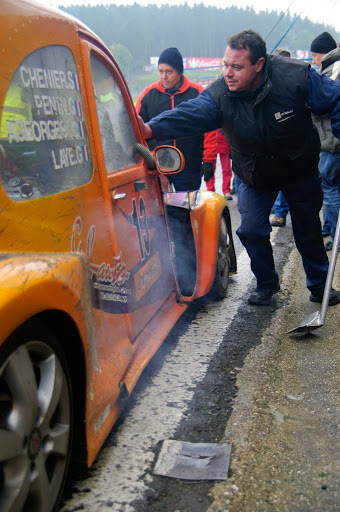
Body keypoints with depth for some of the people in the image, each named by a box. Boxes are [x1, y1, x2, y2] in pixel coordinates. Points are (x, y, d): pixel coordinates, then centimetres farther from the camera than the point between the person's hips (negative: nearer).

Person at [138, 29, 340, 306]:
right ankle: (267, 283, 20)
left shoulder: (297, 76, -27)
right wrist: (151, 129, -59)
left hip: (300, 169, -1)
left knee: (308, 230, 11)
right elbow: (188, 114, -41)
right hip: (255, 175, 1)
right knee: (251, 230, -8)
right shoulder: (219, 94, -25)